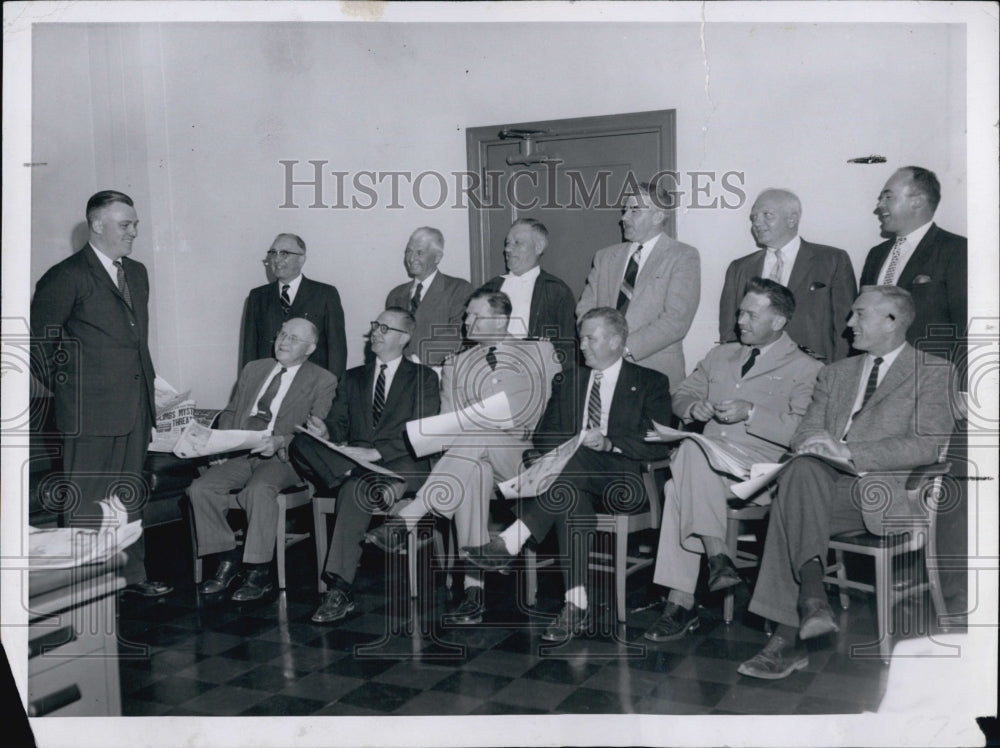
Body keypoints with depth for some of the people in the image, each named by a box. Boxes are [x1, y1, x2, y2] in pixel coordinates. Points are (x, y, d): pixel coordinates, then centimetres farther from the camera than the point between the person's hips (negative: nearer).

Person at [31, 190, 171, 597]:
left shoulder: (137, 273, 14)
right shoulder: (66, 276, -9)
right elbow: (40, 339, -5)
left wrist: (147, 382, 15)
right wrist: (64, 388, -1)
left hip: (135, 406, 7)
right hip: (91, 410, -7)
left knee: (131, 496, 15)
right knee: (87, 500, 2)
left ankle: (132, 572, 27)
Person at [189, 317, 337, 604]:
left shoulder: (322, 381, 5)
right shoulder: (253, 369, 22)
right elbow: (231, 411, 24)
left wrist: (280, 442, -22)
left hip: (283, 457, -5)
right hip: (240, 454, 5)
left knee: (259, 490, -35)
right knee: (200, 488, -19)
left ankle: (258, 572, -22)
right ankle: (228, 561, -3)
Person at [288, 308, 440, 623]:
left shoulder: (423, 378, 11)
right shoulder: (353, 378, 24)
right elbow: (339, 426, 16)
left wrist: (375, 453, -16)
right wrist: (325, 432, -10)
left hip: (402, 465, -4)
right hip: (353, 460, 4)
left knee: (354, 491, -36)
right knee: (300, 446, -25)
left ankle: (339, 589, -33)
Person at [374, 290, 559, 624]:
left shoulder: (541, 352, 12)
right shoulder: (456, 364, 19)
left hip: (526, 455, -2)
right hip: (470, 449, 2)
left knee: (476, 441, -34)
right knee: (474, 472, -35)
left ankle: (406, 521, -38)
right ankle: (474, 589, -36)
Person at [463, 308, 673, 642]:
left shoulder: (650, 383, 10)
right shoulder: (569, 382, 24)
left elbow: (660, 445, -4)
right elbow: (542, 436, 17)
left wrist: (609, 442, -18)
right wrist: (572, 440, -5)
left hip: (623, 481, -3)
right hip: (575, 472, 3)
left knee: (578, 459, -35)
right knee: (573, 498, -34)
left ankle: (510, 543, -37)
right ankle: (576, 607, -36)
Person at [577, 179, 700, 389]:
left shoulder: (684, 257, 1)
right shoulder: (605, 257, 16)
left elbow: (676, 320, -10)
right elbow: (586, 308, 11)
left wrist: (626, 348, -16)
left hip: (656, 372, -3)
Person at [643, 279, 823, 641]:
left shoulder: (806, 370, 6)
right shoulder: (720, 356, 26)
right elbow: (680, 396, 27)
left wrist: (752, 413, -16)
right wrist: (693, 407, 4)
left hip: (759, 463, -5)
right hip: (707, 461, 5)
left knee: (693, 450, -33)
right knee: (679, 485, -29)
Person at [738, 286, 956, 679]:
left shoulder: (934, 373, 9)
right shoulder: (836, 373, 27)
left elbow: (929, 445, -6)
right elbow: (803, 434, 20)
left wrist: (849, 451, -15)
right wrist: (817, 443, -7)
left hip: (886, 491, -5)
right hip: (826, 485, 5)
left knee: (789, 503, -32)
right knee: (801, 468, -32)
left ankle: (788, 637, -32)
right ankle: (812, 599, -37)